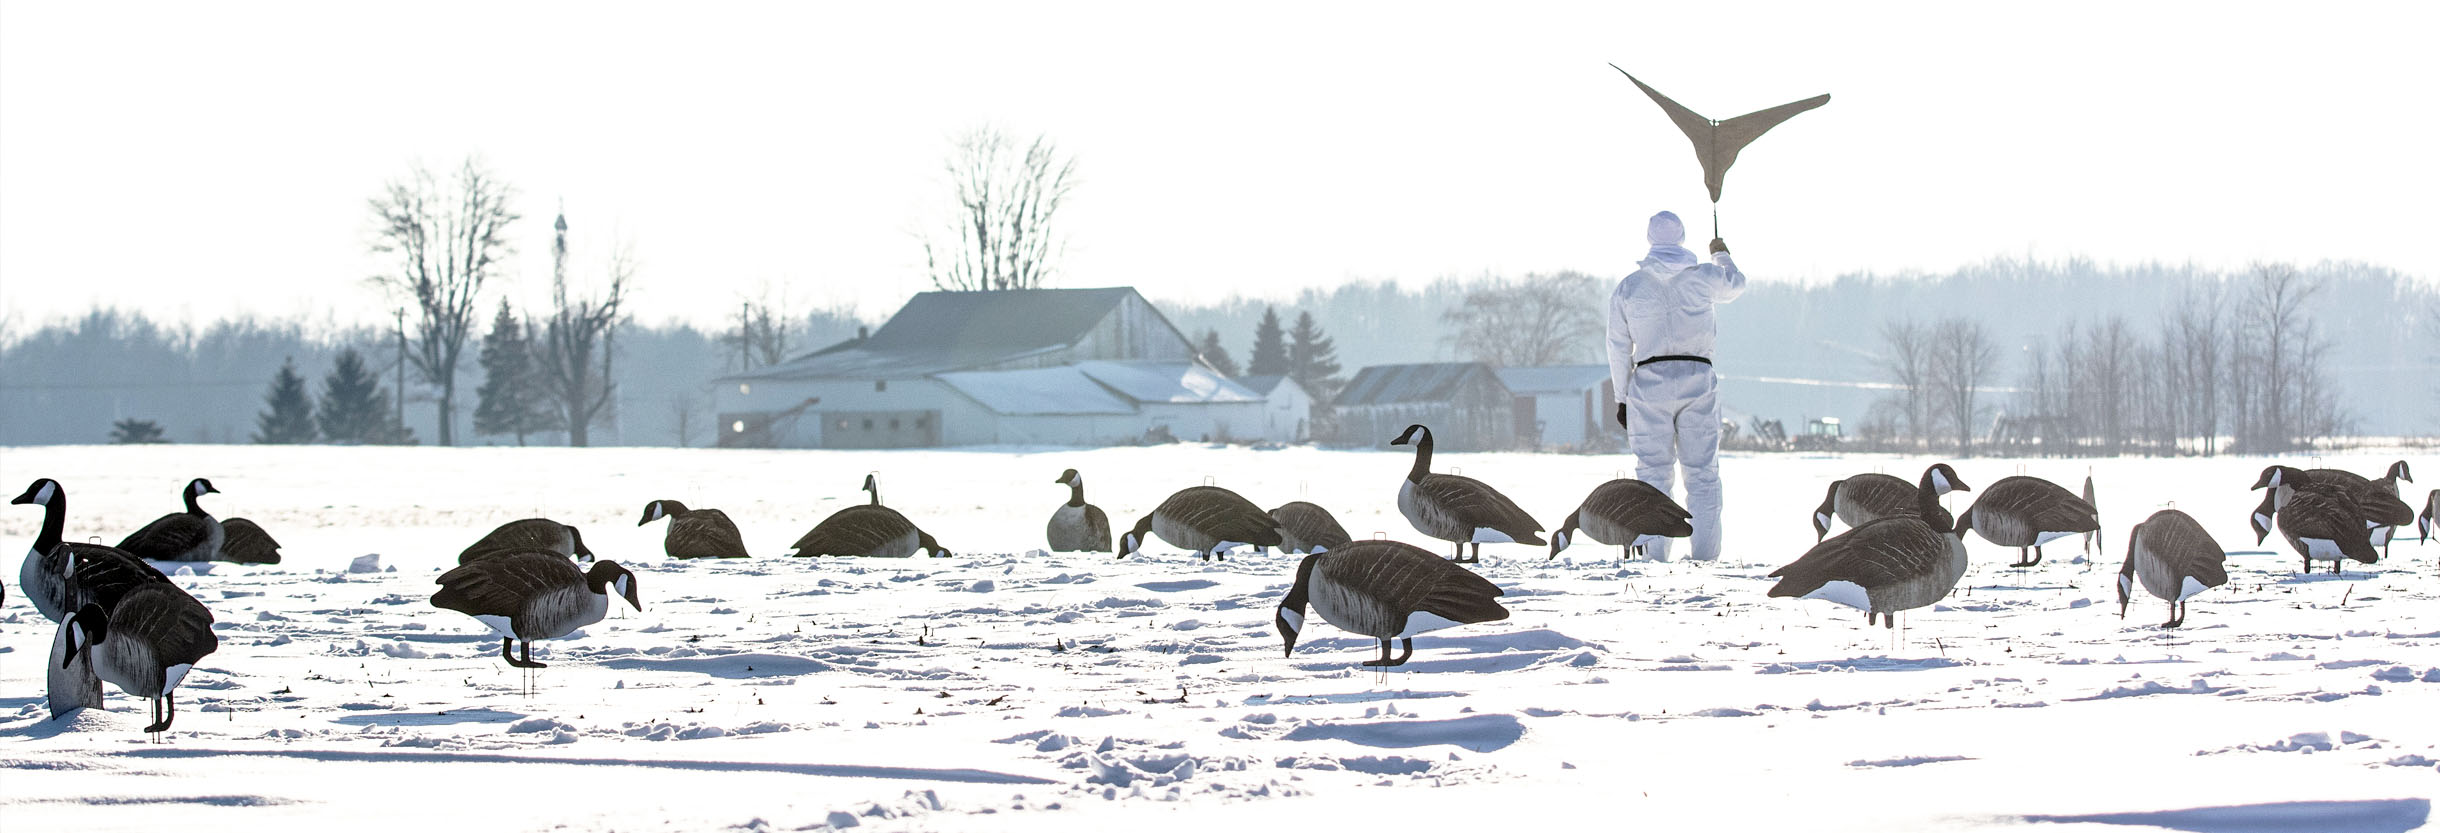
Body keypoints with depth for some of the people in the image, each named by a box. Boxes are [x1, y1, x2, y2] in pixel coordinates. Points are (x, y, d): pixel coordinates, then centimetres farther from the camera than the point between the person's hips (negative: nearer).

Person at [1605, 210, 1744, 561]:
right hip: (1698, 380, 0)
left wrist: (1622, 398, 11)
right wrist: (1722, 255, 46)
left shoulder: (1628, 287, 3)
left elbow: (1619, 348, 4)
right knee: (1702, 472, 4)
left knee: (1653, 471, 3)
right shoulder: (1703, 276, 1)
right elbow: (1736, 285, 25)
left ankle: (1655, 555, -3)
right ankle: (1705, 554, -1)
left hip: (1648, 383, 0)